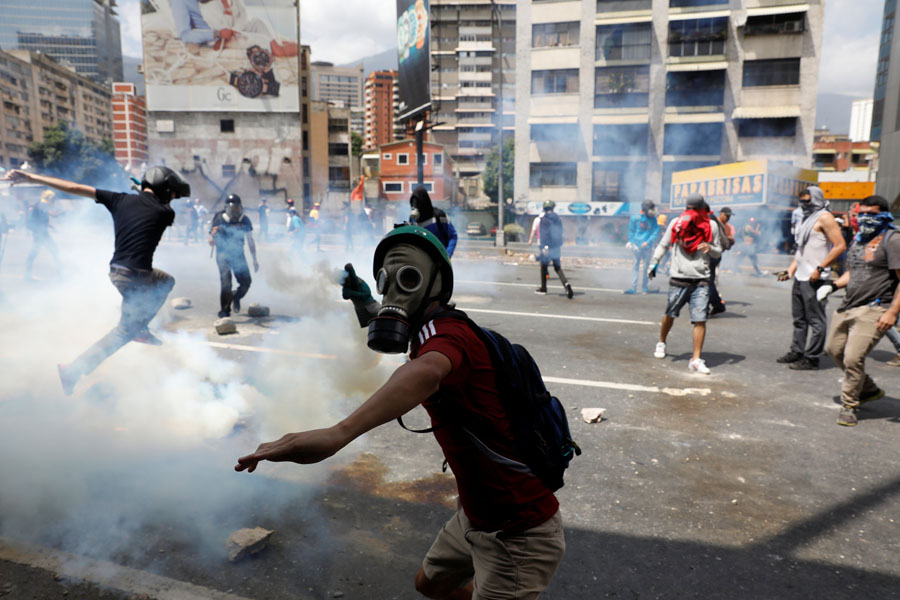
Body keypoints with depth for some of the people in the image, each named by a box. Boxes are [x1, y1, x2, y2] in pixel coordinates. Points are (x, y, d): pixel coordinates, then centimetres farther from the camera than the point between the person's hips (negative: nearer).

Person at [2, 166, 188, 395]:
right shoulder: (165, 212, -5)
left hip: (117, 271, 7)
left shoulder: (121, 200, 4)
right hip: (135, 276, -7)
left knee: (166, 281, 29)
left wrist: (31, 177, 4)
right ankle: (75, 370, 1)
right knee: (126, 330, 7)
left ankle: (141, 328, 27)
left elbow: (76, 188, 2)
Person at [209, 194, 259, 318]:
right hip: (223, 254, -3)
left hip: (238, 254, 3)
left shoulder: (245, 220, -3)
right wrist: (214, 235, -33)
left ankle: (236, 297, 29)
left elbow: (250, 241, 7)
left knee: (246, 282, -4)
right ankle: (224, 310, -3)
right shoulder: (219, 219, -12)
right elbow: (211, 242, -9)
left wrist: (255, 259, 7)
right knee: (226, 283, -18)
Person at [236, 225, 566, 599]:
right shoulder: (434, 333, 5)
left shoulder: (445, 332, -25)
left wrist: (337, 434, -67)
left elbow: (424, 374, -51)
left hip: (519, 535, -10)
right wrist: (363, 300, 18)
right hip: (477, 516, 10)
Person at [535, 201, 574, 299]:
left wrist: (544, 246, -23)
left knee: (543, 266, 9)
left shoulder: (544, 219, -10)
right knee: (557, 268, 10)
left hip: (547, 247, -6)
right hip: (557, 246, 6)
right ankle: (566, 284, -13)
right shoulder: (558, 219, 10)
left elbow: (544, 233, -19)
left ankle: (543, 288, 16)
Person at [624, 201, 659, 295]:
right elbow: (631, 231, 2)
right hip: (637, 247, -2)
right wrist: (633, 243, -7)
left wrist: (648, 242, -12)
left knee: (646, 267, 6)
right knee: (636, 266, -1)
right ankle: (633, 288, -1)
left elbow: (656, 232, 1)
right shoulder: (635, 218, -2)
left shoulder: (653, 219, 4)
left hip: (647, 246, 2)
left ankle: (644, 288, 15)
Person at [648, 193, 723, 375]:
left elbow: (718, 252, 14)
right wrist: (654, 263, 0)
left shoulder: (711, 227, 5)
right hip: (678, 278, 0)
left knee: (700, 319, -8)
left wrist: (710, 248, -9)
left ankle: (696, 359, -2)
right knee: (670, 314, 12)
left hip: (701, 280, 0)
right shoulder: (676, 223, 3)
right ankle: (661, 343, 39)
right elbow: (663, 245, 12)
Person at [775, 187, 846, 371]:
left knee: (816, 320, -4)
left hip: (813, 279, -9)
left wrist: (820, 268, -20)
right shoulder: (807, 219, 20)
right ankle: (796, 352, 23)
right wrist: (790, 271, 17)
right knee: (799, 318, 15)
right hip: (800, 277, 10)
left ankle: (812, 359, -1)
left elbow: (840, 246, -16)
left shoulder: (824, 218, -8)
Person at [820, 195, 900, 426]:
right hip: (847, 306, 9)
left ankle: (849, 406, 7)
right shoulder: (858, 239, 16)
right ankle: (869, 390, 34)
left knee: (853, 358, -12)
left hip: (874, 310, -9)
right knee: (833, 350, 15)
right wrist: (833, 284, 10)